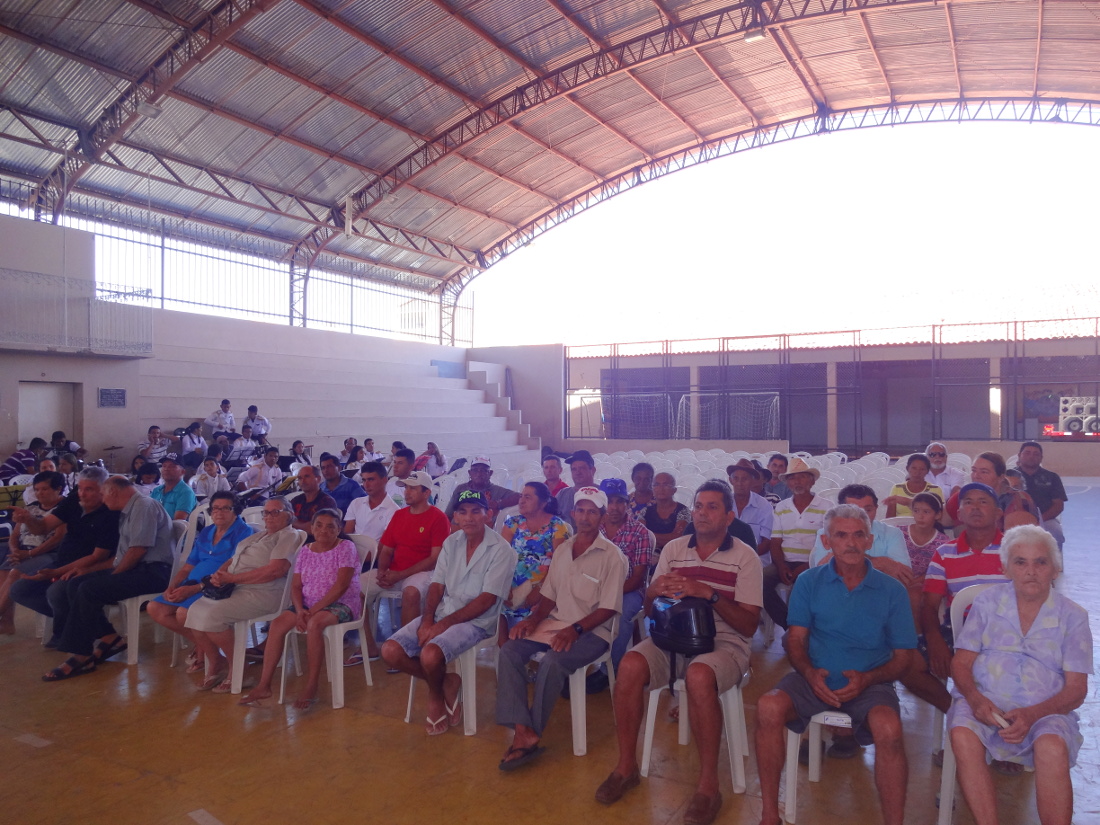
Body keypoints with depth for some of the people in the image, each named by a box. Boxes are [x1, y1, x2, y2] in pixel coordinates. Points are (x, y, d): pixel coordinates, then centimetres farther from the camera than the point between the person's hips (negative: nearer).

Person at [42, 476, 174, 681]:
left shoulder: (144, 506, -11)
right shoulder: (129, 511, 20)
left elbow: (138, 550, -19)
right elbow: (123, 555, 22)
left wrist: (113, 576, -9)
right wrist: (86, 569, 18)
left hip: (152, 571, -10)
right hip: (134, 568, 10)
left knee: (89, 589, -22)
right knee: (73, 585, 0)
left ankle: (81, 654, -10)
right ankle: (108, 638, -3)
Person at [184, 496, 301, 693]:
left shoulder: (289, 536, -4)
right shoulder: (256, 537, 26)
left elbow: (276, 570, -19)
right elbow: (231, 561, 23)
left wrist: (232, 578, -15)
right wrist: (219, 574, -3)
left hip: (261, 594, -9)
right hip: (232, 589, 9)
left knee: (212, 616, -23)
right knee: (195, 610, -7)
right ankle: (214, 664, 7)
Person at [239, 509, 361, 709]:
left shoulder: (346, 548, -7)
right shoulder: (305, 551, 10)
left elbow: (341, 585, -17)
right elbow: (295, 586, 7)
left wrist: (315, 609, -20)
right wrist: (300, 610, -14)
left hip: (341, 604, -6)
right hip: (308, 603, 6)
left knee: (314, 624, -35)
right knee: (278, 623, -18)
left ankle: (311, 688, -27)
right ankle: (264, 685, -15)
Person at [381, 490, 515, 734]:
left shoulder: (500, 549, -10)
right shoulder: (451, 543, 10)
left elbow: (487, 600, -14)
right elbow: (437, 586, 8)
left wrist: (443, 624, -17)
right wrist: (427, 620, -10)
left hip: (476, 620, -6)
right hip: (442, 614, 6)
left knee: (430, 654, -31)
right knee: (390, 651, -12)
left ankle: (436, 692, 4)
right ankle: (445, 683, 6)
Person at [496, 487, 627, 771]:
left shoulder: (611, 555, -7)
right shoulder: (562, 550, 13)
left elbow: (608, 608, -11)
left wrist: (575, 629, -22)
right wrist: (534, 619, -4)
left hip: (592, 631, -6)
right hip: (555, 622, 6)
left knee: (552, 661, -33)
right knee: (509, 650, -18)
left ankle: (533, 733, -13)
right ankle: (522, 733, -23)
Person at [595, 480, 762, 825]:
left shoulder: (745, 557, -2)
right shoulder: (673, 549, 10)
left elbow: (748, 625, -8)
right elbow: (649, 606, 11)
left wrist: (709, 594, -22)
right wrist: (656, 589, -13)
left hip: (724, 643, -3)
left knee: (699, 676, -36)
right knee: (630, 665, -25)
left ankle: (708, 784, -20)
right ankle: (626, 766, -8)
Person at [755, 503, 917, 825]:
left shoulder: (892, 591, 5)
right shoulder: (809, 582, 7)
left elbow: (901, 657, 5)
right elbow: (796, 639, 5)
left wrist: (866, 679, -14)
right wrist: (810, 673, -15)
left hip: (869, 683, -1)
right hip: (815, 679, 1)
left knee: (888, 728, -33)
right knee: (769, 707, -27)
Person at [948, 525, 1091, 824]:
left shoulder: (1073, 616, 8)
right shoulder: (987, 602, 10)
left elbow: (1076, 688, 2)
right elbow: (961, 662, 7)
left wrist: (1032, 715, -17)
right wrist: (975, 698, -16)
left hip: (1044, 711, 0)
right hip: (985, 703, 1)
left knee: (1053, 748, -35)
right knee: (963, 736, -32)